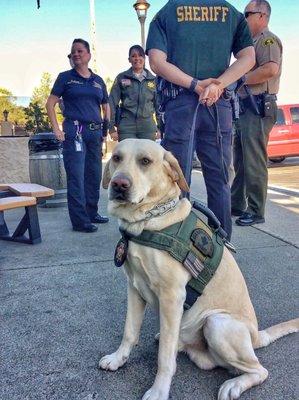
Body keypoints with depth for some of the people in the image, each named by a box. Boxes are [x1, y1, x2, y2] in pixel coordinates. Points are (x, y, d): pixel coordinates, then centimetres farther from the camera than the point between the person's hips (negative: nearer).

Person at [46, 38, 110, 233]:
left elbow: (106, 107, 22)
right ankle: (80, 221, -2)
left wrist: (106, 128, 9)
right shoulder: (66, 77, 5)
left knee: (95, 175, 10)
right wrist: (57, 129, -8)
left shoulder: (98, 81, 16)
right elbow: (50, 104, 2)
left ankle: (92, 213, 24)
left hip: (95, 132, 5)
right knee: (76, 177, -7)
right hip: (74, 131, -5)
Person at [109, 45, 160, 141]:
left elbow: (158, 104, 14)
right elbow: (112, 103, 3)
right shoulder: (121, 78, 6)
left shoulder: (153, 79, 11)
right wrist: (112, 128, -3)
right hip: (126, 126, -2)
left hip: (148, 126, 2)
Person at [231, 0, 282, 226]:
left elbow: (271, 69, -22)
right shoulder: (254, 42, 25)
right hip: (245, 107, 10)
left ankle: (256, 212, -1)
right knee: (240, 161, 12)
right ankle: (237, 205, 22)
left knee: (254, 163, -9)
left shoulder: (268, 39, -4)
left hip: (258, 108, -10)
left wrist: (240, 80, -13)